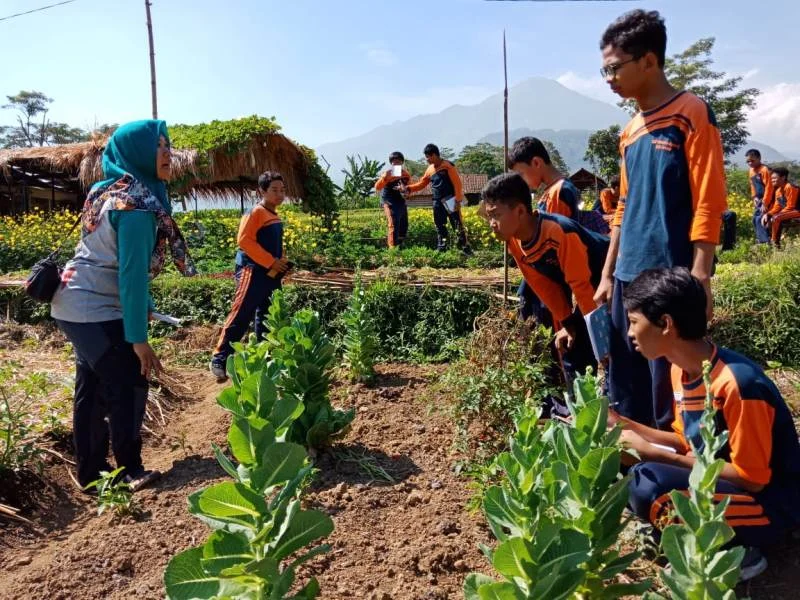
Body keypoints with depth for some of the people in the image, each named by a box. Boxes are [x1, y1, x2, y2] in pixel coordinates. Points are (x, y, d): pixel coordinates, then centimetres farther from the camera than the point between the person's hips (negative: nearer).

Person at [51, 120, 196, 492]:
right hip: (96, 311, -9)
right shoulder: (136, 204, -21)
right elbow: (132, 274, -22)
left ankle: (90, 470, 25)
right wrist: (138, 338, -19)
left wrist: (143, 307, 24)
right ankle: (129, 471, 12)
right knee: (128, 384, 1)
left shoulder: (110, 191, 9)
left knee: (91, 389, 14)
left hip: (75, 304, 9)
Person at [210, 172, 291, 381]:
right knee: (240, 317, -9)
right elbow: (244, 240, -19)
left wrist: (282, 263, 9)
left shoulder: (275, 216, 17)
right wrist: (270, 262, -20)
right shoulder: (256, 212, -9)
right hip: (253, 272, -9)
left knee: (267, 319, 12)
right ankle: (219, 360, -2)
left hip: (271, 275, 9)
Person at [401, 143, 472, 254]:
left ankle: (466, 249, -4)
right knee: (440, 228, 10)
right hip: (438, 203, 7)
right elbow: (421, 184, 18)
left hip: (450, 202, -7)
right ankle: (441, 249, 16)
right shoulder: (430, 169, 12)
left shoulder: (448, 166, -8)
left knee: (458, 226, -7)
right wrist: (408, 188, 5)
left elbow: (457, 183, -11)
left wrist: (458, 200, -16)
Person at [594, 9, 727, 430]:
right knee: (624, 395, 13)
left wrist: (699, 280, -18)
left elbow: (708, 204, -12)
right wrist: (607, 275, 15)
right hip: (629, 279, 7)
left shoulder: (692, 114, -6)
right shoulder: (629, 132, 14)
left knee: (668, 399, 1)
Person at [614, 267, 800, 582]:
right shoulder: (681, 370, -3)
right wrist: (623, 424, -2)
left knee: (646, 484, -31)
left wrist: (656, 454, -25)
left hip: (769, 504, -8)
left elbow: (752, 478, -23)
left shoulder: (738, 383, -29)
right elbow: (688, 440, 8)